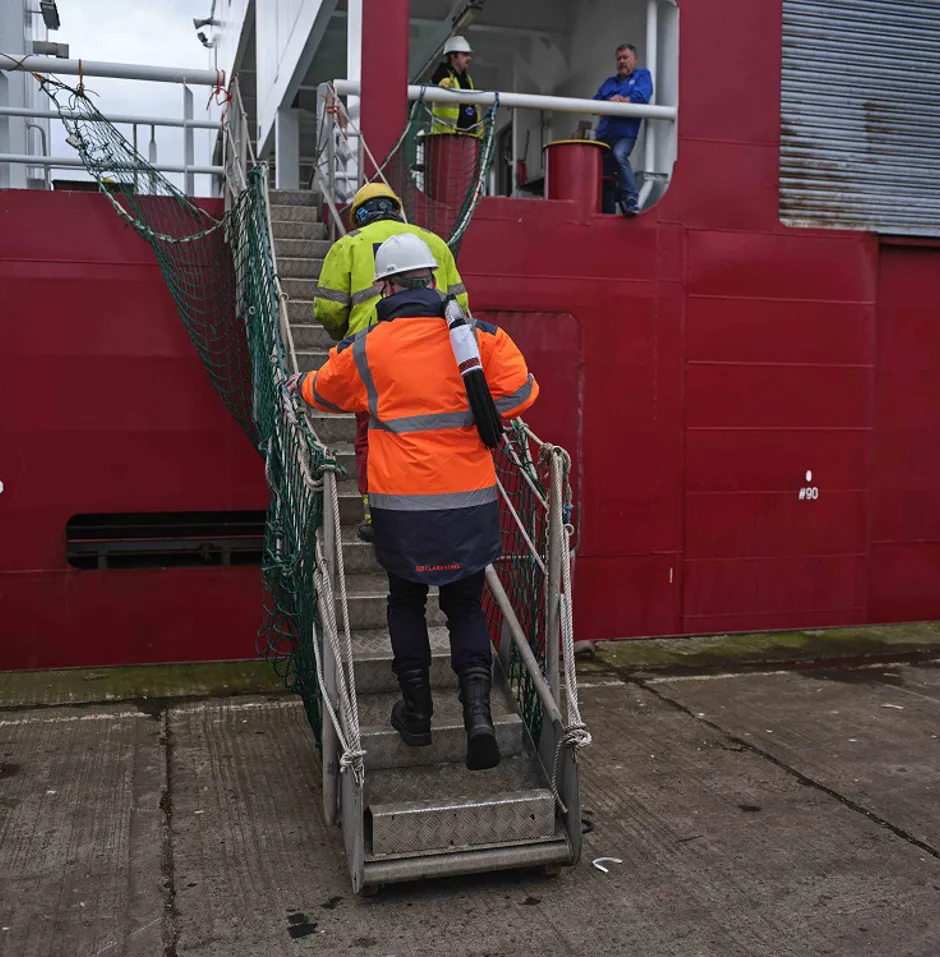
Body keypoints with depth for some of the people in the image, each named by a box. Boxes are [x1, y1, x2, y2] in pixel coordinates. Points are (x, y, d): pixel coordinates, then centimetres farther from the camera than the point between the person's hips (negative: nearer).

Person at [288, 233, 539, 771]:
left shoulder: (365, 349, 0)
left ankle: (416, 711, 24)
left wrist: (297, 385, 40)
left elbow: (324, 392, 17)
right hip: (471, 501, 1)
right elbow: (520, 390, -5)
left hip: (403, 504, -1)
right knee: (467, 604, 15)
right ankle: (478, 706, -1)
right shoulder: (478, 335, -2)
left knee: (407, 602, 20)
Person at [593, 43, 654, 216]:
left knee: (619, 155, -36)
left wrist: (622, 100, -8)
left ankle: (631, 202, -40)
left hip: (625, 133, -6)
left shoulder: (642, 75, 14)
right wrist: (611, 101, -7)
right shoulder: (609, 82, 27)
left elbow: (642, 95, -7)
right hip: (604, 134, 6)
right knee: (605, 178, 5)